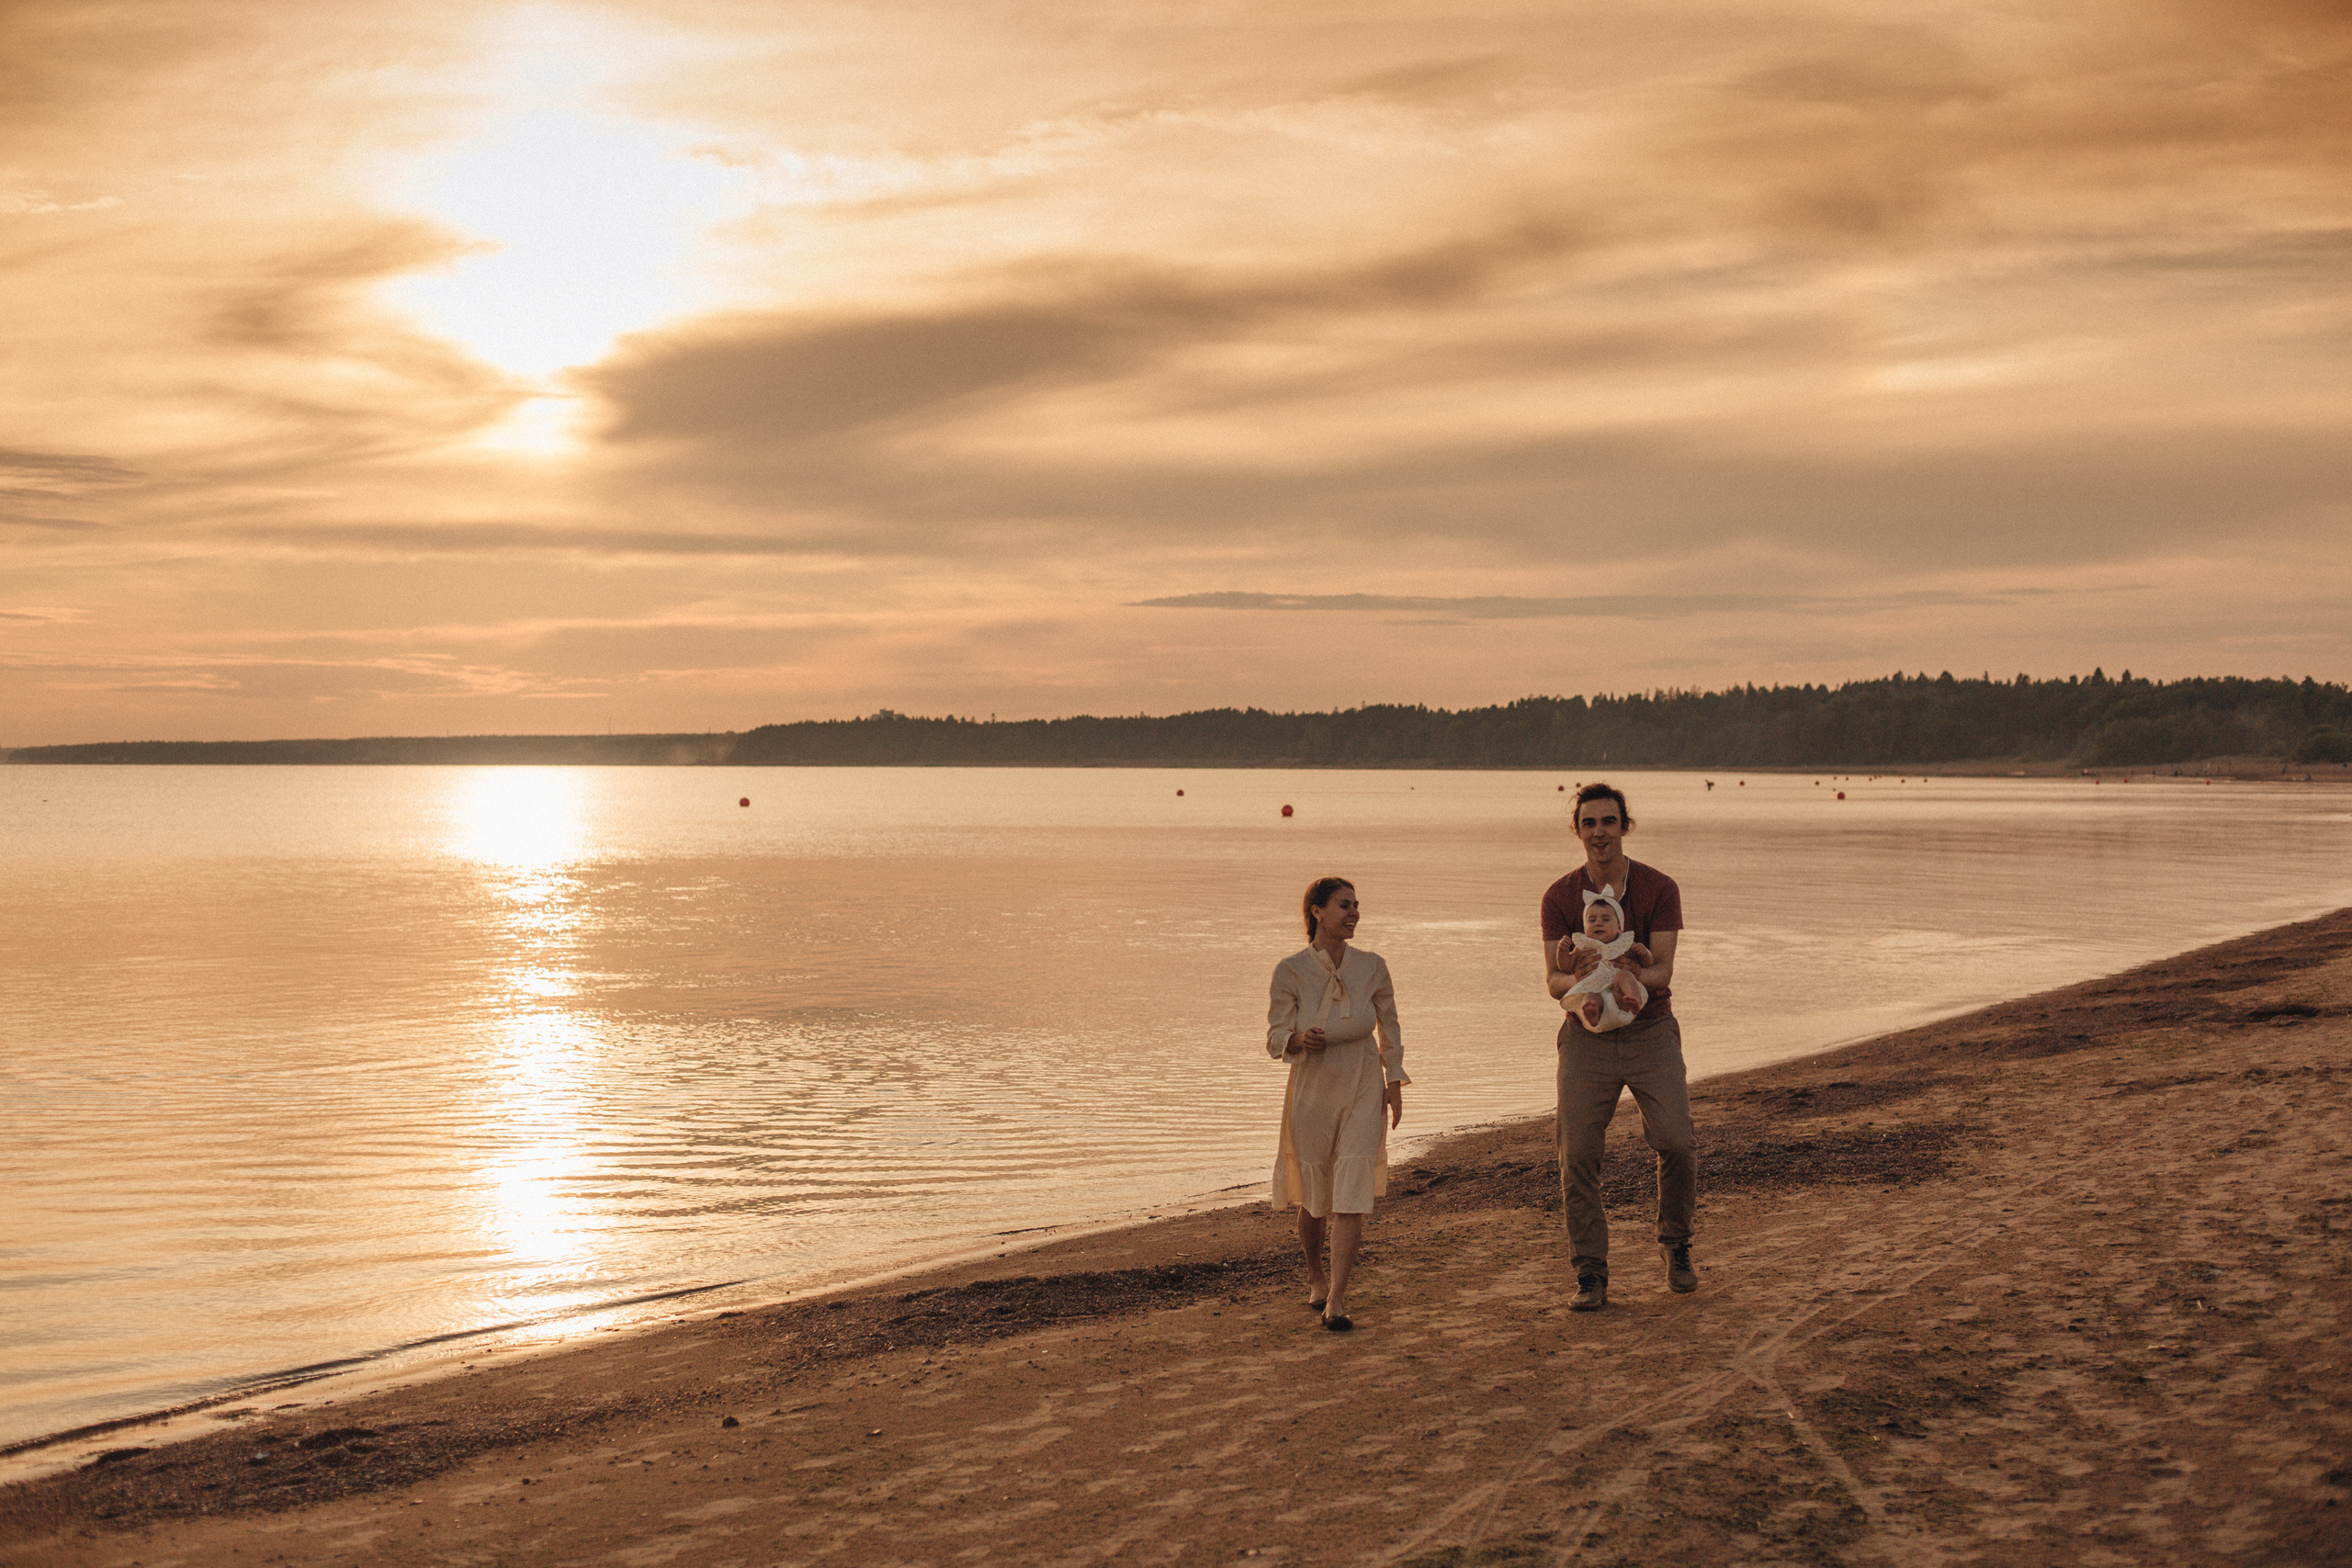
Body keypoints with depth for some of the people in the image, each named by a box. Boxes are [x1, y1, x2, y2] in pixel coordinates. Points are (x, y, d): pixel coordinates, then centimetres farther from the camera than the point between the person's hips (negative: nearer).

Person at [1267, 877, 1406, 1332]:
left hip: (1364, 1091, 1)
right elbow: (1276, 1038, -7)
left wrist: (1394, 1082, 6)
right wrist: (1301, 1041, -28)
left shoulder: (1372, 967, -1)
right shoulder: (1290, 971, -8)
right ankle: (1316, 1275, 37)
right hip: (1312, 1092, -1)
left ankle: (1336, 1301, -9)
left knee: (1352, 1194, -10)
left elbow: (1389, 1028, 11)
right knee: (1314, 1196, 9)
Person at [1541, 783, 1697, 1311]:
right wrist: (1576, 980, -31)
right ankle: (1591, 1277, 2)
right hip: (1587, 1036, 1)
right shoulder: (1560, 897, -3)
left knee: (1677, 1142, -12)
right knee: (1578, 1155, -7)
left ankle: (1676, 1244, 14)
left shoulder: (1660, 889, -7)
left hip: (1651, 1033, -1)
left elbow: (1661, 974, -12)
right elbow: (1553, 981, -6)